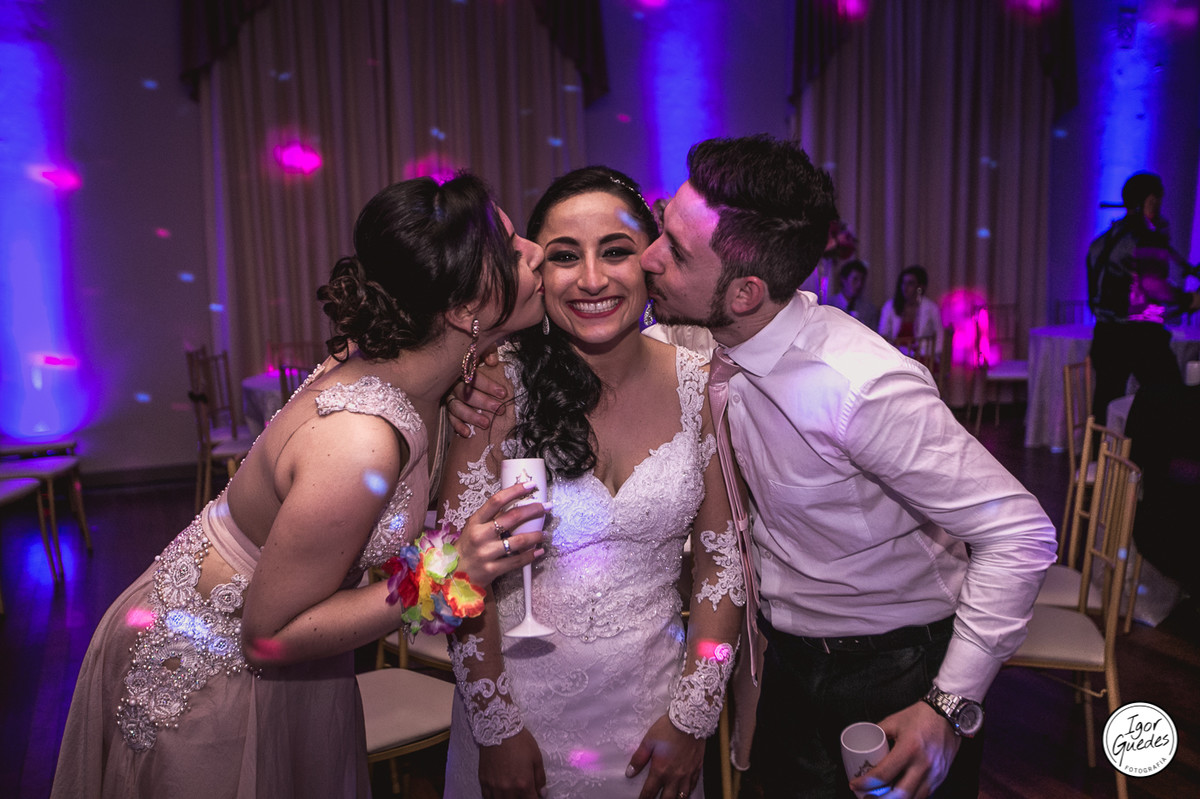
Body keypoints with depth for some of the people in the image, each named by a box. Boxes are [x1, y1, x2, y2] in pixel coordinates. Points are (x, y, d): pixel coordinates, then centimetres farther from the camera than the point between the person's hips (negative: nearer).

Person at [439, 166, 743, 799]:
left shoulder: (699, 385, -10)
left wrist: (694, 717, -4)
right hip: (523, 694, -1)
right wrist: (495, 728, -11)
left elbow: (723, 558, -4)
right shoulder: (497, 386, -16)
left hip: (653, 700, 2)